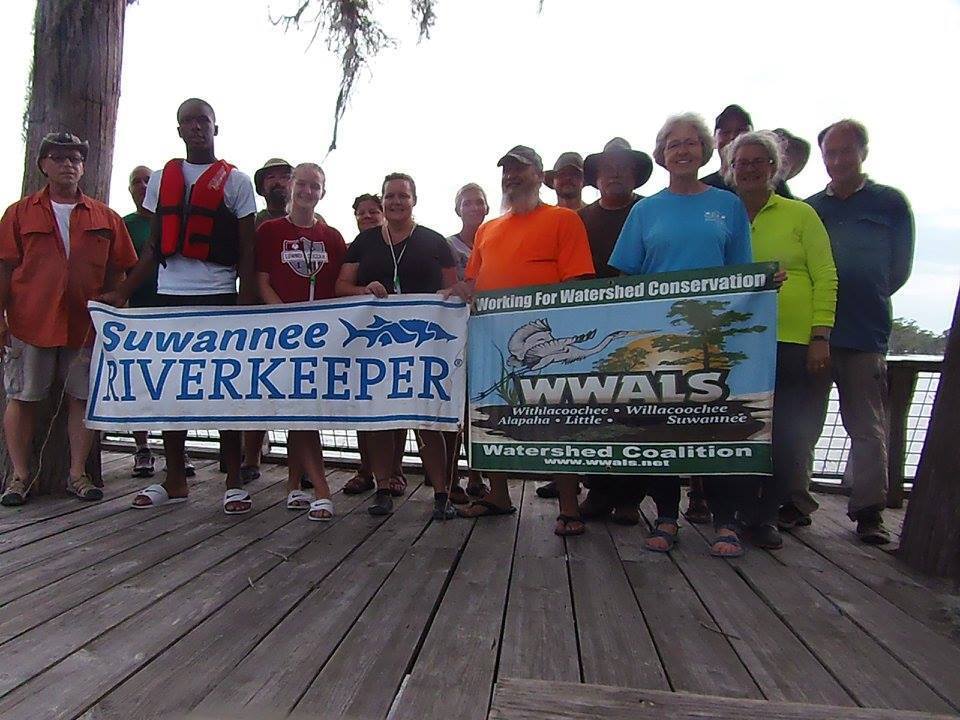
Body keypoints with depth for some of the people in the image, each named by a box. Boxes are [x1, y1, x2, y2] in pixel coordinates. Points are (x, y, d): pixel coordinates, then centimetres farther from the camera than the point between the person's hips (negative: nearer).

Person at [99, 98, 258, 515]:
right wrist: (122, 293, 9)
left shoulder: (235, 181, 6)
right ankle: (175, 481, 18)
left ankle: (234, 482, 6)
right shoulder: (162, 179, 17)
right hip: (169, 296, 4)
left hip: (219, 296, -4)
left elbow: (247, 251, 2)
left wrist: (245, 304, -8)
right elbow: (155, 247, 17)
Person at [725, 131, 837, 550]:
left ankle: (764, 515, 18)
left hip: (796, 342, -1)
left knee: (789, 435, 1)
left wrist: (820, 336, -6)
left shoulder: (801, 214, 7)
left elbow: (825, 276, 3)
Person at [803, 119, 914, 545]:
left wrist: (865, 303, 8)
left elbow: (899, 269, 10)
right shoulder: (808, 209, 13)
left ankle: (868, 511, 12)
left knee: (868, 426, 2)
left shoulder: (890, 203, 9)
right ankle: (794, 502, 15)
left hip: (865, 333, -2)